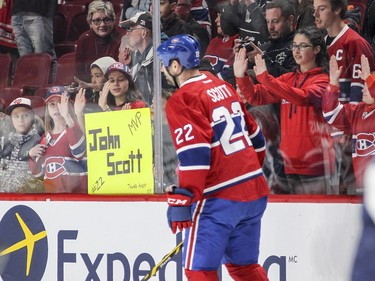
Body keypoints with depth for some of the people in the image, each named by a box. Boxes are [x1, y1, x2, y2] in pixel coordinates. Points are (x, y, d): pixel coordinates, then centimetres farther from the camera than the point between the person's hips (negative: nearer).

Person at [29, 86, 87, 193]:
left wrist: (67, 116, -36)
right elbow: (37, 172, 19)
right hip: (51, 193, 5)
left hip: (77, 193, -5)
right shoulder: (45, 137, 13)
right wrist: (32, 156, -1)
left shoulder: (74, 130, -4)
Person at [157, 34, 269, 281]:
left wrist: (182, 200, -20)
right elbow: (255, 136, 21)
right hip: (255, 191, 8)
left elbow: (194, 154, -19)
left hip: (219, 199, -8)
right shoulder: (222, 86, 14)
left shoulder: (182, 100, -10)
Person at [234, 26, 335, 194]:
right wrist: (241, 77, -16)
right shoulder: (288, 79, 13)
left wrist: (265, 78, -34)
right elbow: (256, 97, 4)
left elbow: (303, 97, -25)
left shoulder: (322, 80, -5)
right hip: (290, 162, 6)